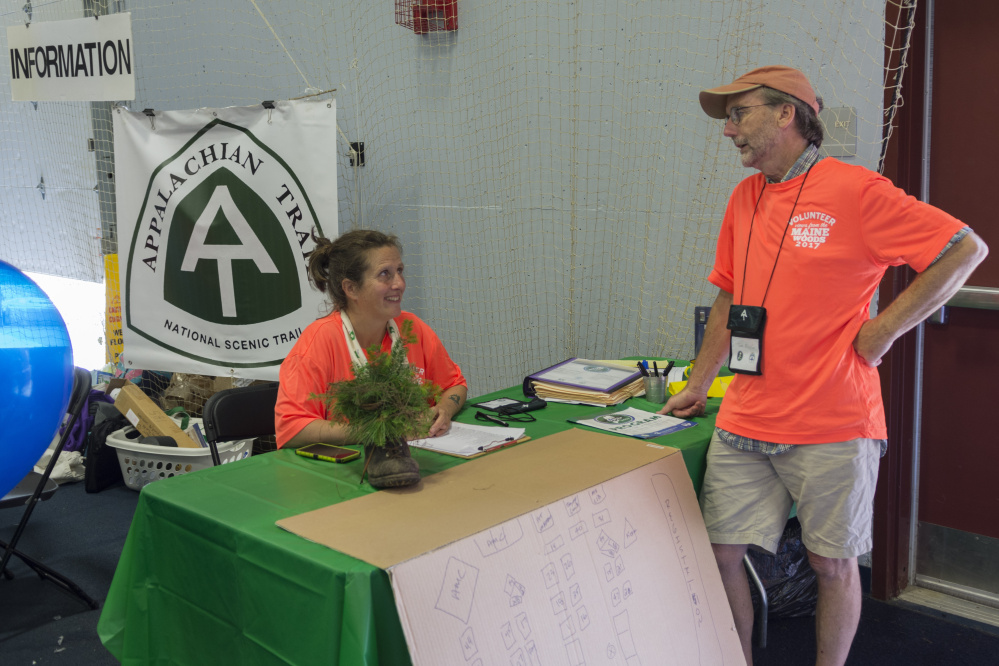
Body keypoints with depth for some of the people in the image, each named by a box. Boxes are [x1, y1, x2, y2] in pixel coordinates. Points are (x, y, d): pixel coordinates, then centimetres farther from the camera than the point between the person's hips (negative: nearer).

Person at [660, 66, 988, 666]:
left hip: (832, 427, -5)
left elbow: (967, 249, -6)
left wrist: (884, 328, -10)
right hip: (742, 425, 6)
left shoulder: (855, 191, -8)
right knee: (720, 550, 8)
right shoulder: (744, 199, 12)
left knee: (834, 564, 8)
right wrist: (698, 385, 18)